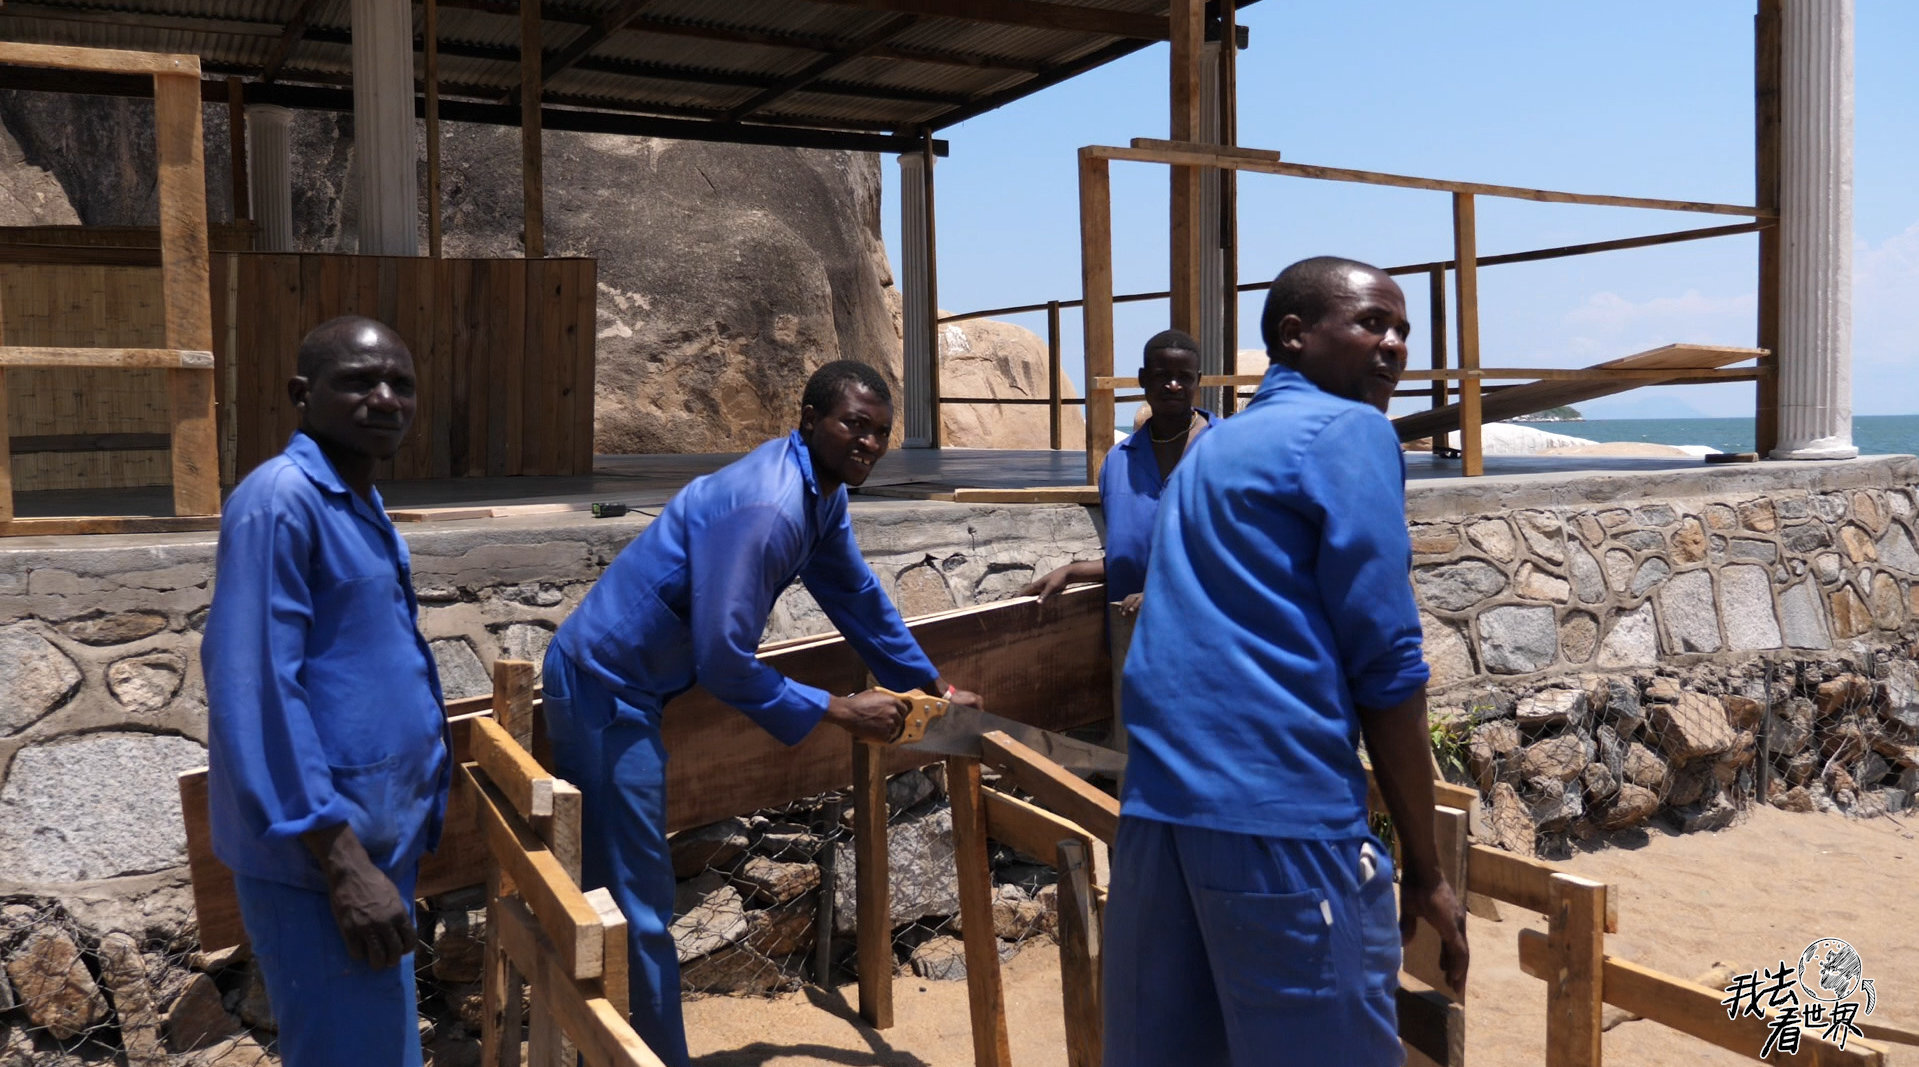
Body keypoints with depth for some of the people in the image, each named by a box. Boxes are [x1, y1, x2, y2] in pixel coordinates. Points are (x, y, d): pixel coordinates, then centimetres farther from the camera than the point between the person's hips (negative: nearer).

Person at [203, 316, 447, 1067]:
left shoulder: (363, 506, 12)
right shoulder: (279, 500, -16)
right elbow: (253, 696, -22)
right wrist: (342, 860, -23)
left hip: (380, 837, 9)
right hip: (322, 853, -9)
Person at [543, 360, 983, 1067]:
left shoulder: (822, 493, 5)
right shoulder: (765, 508, -26)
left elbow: (855, 593, 19)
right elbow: (723, 662, -27)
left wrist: (933, 685, 24)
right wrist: (840, 713, -17)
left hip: (622, 687, 10)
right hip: (604, 689, -10)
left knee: (618, 893, 18)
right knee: (638, 914, -2)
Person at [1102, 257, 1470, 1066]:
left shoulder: (1212, 447, 23)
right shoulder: (1349, 431, -1)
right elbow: (1385, 663, -6)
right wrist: (1425, 868, -1)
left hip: (1158, 803, 8)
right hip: (1281, 812, -8)